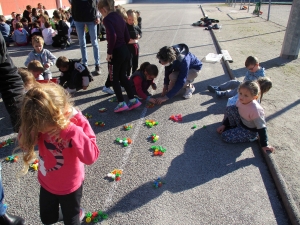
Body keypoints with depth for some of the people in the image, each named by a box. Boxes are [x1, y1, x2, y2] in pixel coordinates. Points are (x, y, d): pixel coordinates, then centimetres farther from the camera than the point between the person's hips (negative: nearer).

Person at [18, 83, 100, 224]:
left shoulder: (78, 123, -30)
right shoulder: (42, 123, -17)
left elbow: (91, 157, -38)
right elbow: (24, 145, -12)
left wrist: (72, 130, -44)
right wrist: (30, 128, -30)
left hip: (69, 186, -4)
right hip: (46, 183, 5)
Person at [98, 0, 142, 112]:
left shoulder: (107, 19, -12)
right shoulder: (119, 17, 12)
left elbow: (112, 36, -27)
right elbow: (127, 37, 12)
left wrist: (109, 52, -18)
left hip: (116, 52, -7)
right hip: (125, 50, 8)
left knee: (114, 79, 7)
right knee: (122, 76, 18)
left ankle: (121, 103, 6)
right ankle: (133, 100, 18)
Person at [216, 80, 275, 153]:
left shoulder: (255, 110, -35)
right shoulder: (241, 101, -14)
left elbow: (261, 128, -27)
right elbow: (233, 111, 4)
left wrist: (264, 145, -23)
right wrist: (224, 125, 4)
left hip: (250, 131, -7)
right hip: (241, 121, 7)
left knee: (225, 136, -19)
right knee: (229, 109, -10)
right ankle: (232, 127, 6)